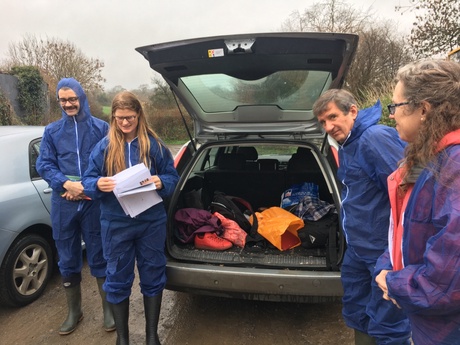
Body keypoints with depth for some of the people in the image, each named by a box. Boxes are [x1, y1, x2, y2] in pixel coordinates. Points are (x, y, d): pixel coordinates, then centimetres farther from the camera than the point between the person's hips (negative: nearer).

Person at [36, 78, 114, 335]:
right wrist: (66, 184, -14)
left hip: (94, 202, -2)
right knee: (68, 260, 13)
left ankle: (109, 310, 23)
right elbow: (43, 165, 2)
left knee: (100, 257, 6)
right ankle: (74, 311, 30)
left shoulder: (101, 127, 2)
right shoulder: (52, 130, 7)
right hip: (63, 203, 3)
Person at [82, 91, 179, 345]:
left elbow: (173, 177, 3)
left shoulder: (154, 145, -1)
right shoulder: (103, 147, -1)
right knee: (118, 279, 11)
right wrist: (98, 184, -20)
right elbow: (88, 180, 3)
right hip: (116, 224, 0)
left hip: (152, 222, 0)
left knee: (152, 276, 11)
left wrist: (161, 182, -20)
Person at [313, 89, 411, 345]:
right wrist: (352, 239, 17)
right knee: (357, 314, 22)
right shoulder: (346, 145, 10)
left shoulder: (376, 137, -20)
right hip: (357, 249, 9)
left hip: (384, 251, -9)